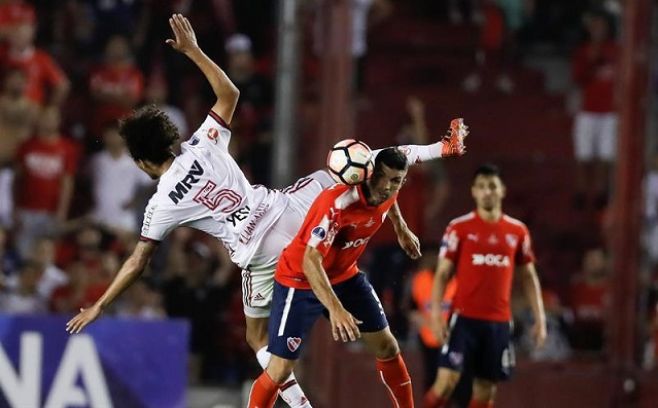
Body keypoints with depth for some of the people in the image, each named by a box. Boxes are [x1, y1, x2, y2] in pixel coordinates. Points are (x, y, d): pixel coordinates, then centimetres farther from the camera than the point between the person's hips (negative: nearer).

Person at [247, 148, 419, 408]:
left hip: (344, 276, 7)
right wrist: (335, 308, -53)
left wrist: (401, 230, 27)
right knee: (280, 371, -10)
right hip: (300, 281, -7)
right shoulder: (337, 203, -36)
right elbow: (310, 261, -43)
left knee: (387, 348, 8)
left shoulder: (386, 193, -12)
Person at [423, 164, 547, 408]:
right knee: (447, 381, -15)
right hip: (464, 317, -3)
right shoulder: (459, 228, -1)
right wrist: (436, 314, -11)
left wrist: (539, 318, 8)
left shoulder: (517, 231, 8)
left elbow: (528, 277, 15)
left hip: (499, 321, 3)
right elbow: (442, 274, -1)